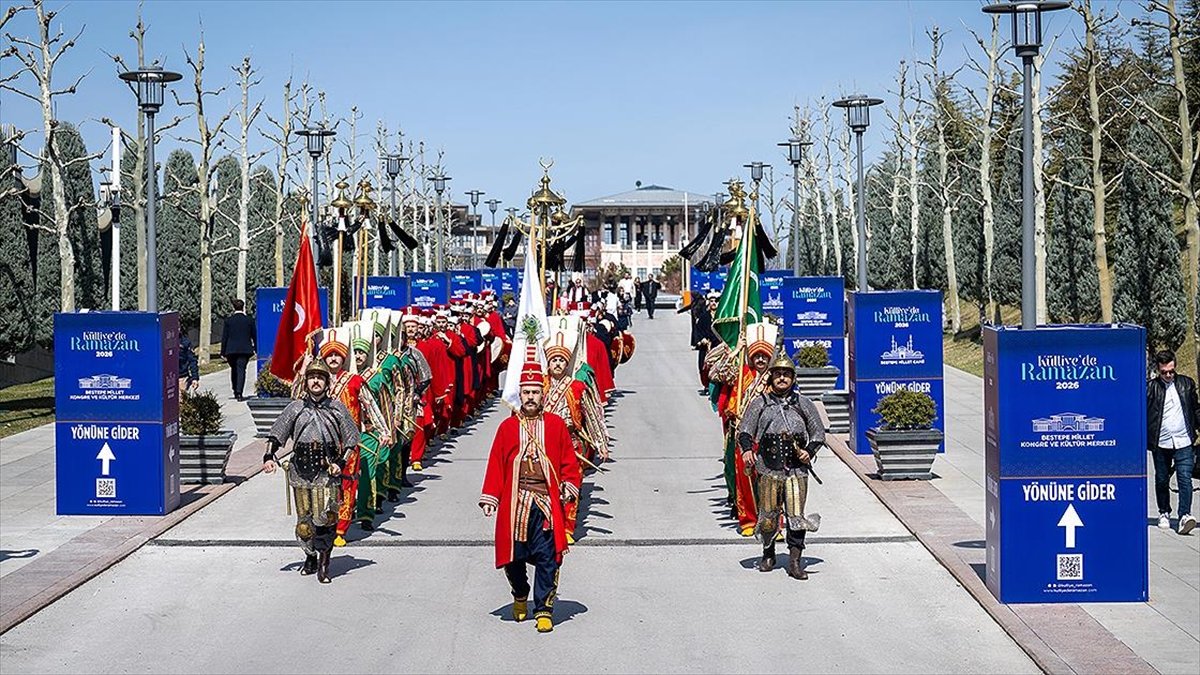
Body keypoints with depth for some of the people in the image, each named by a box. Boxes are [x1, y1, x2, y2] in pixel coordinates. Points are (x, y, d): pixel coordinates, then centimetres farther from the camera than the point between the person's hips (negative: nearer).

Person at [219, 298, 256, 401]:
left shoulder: (228, 320, 0)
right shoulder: (249, 320, 1)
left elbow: (224, 337, 0)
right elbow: (254, 336, 7)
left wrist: (223, 352, 4)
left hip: (231, 350, 1)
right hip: (245, 349, -1)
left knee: (233, 370, 18)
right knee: (241, 370, -5)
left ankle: (235, 391, 25)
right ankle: (239, 392, -19)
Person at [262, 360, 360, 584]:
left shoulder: (337, 408, 5)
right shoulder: (296, 408, 8)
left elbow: (352, 439, 7)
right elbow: (276, 433, 6)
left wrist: (341, 463, -5)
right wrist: (269, 457, -9)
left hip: (327, 473, -2)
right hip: (301, 472, 2)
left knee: (325, 519, -8)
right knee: (304, 522, 7)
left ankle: (323, 564, 4)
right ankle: (310, 557, 28)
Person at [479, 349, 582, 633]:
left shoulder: (556, 424, 6)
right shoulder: (507, 427, 6)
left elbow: (569, 461, 9)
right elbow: (496, 464, 7)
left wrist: (569, 486, -5)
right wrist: (490, 498, 1)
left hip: (547, 504, -1)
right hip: (514, 504, 1)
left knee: (547, 559, -5)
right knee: (512, 557, 8)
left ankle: (543, 610, 4)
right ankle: (520, 597, 34)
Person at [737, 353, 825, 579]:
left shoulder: (803, 404, 10)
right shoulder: (759, 403, 7)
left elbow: (818, 433, 15)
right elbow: (744, 430, 5)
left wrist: (809, 451, -3)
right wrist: (747, 449, -15)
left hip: (797, 469, 0)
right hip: (768, 469, 0)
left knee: (796, 516, -7)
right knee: (768, 516, 5)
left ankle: (795, 562, -2)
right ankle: (768, 555, 27)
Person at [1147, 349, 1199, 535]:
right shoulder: (1151, 388, -2)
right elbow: (1143, 414, 0)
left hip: (1184, 442, 0)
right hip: (1160, 443, 0)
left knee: (1185, 478, -10)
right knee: (1162, 480, 11)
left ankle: (1185, 515, -13)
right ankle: (1164, 513, 25)